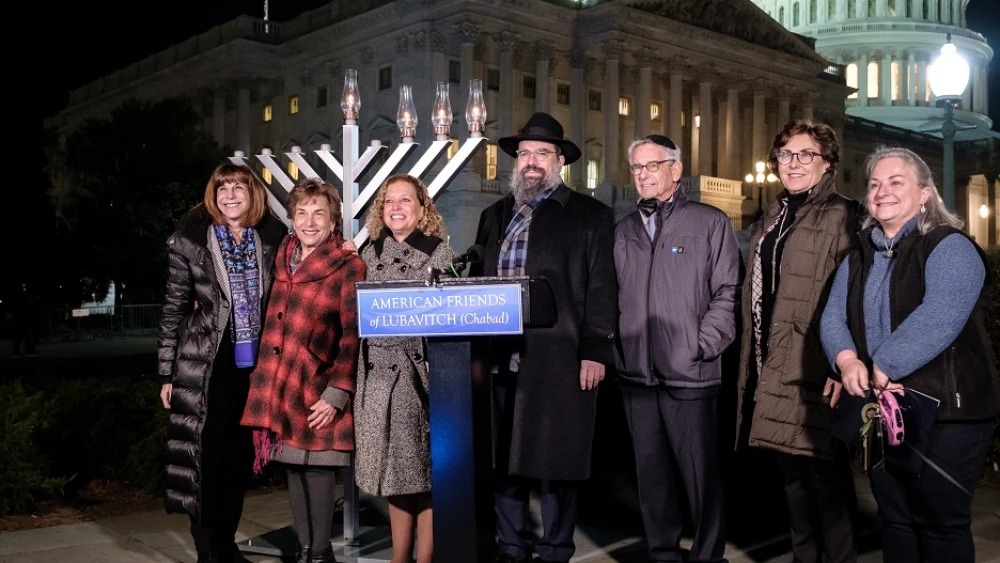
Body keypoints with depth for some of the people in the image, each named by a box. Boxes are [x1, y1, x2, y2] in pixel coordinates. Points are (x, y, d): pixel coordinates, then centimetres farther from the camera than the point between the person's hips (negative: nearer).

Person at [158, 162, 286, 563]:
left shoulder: (272, 237, 2)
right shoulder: (190, 239, -4)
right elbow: (173, 309, -1)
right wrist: (168, 373, -2)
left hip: (255, 363, 3)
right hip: (208, 365, -3)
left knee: (241, 455, 11)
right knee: (207, 456, 0)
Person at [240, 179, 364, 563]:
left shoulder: (348, 266, -6)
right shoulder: (282, 258, 12)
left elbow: (352, 337, -10)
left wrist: (336, 394, -14)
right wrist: (263, 377, 17)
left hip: (317, 387, -5)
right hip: (278, 383, 5)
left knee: (317, 467, 0)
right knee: (293, 467, 11)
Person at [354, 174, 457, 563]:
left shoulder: (441, 253, -1)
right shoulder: (370, 254, 11)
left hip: (424, 373, -4)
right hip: (381, 373, 4)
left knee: (427, 472, 2)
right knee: (395, 472, 12)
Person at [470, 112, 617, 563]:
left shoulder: (589, 215, 3)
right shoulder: (494, 216, 17)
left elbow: (601, 288, -2)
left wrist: (595, 352, -10)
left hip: (560, 359, -4)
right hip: (500, 358, 5)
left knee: (556, 461, 3)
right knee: (503, 459, 10)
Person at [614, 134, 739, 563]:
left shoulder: (711, 222, 1)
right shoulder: (624, 230, 15)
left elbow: (727, 294, -4)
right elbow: (616, 297, 14)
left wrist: (702, 347, -11)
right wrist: (614, 348, 4)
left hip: (689, 374, -4)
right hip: (636, 373, 5)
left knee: (700, 472, 3)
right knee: (651, 471, 12)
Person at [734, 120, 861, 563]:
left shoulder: (840, 216, -5)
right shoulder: (770, 221, 18)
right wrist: (753, 360, 15)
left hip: (812, 370, -7)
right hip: (771, 366, 8)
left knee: (825, 472, -1)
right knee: (792, 472, 16)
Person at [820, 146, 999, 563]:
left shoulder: (950, 248, -11)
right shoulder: (858, 258, 13)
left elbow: (937, 320, -26)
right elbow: (833, 315, 2)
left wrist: (882, 370, -24)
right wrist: (846, 359, -18)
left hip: (944, 412, -7)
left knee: (940, 524, 4)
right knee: (894, 520, 17)